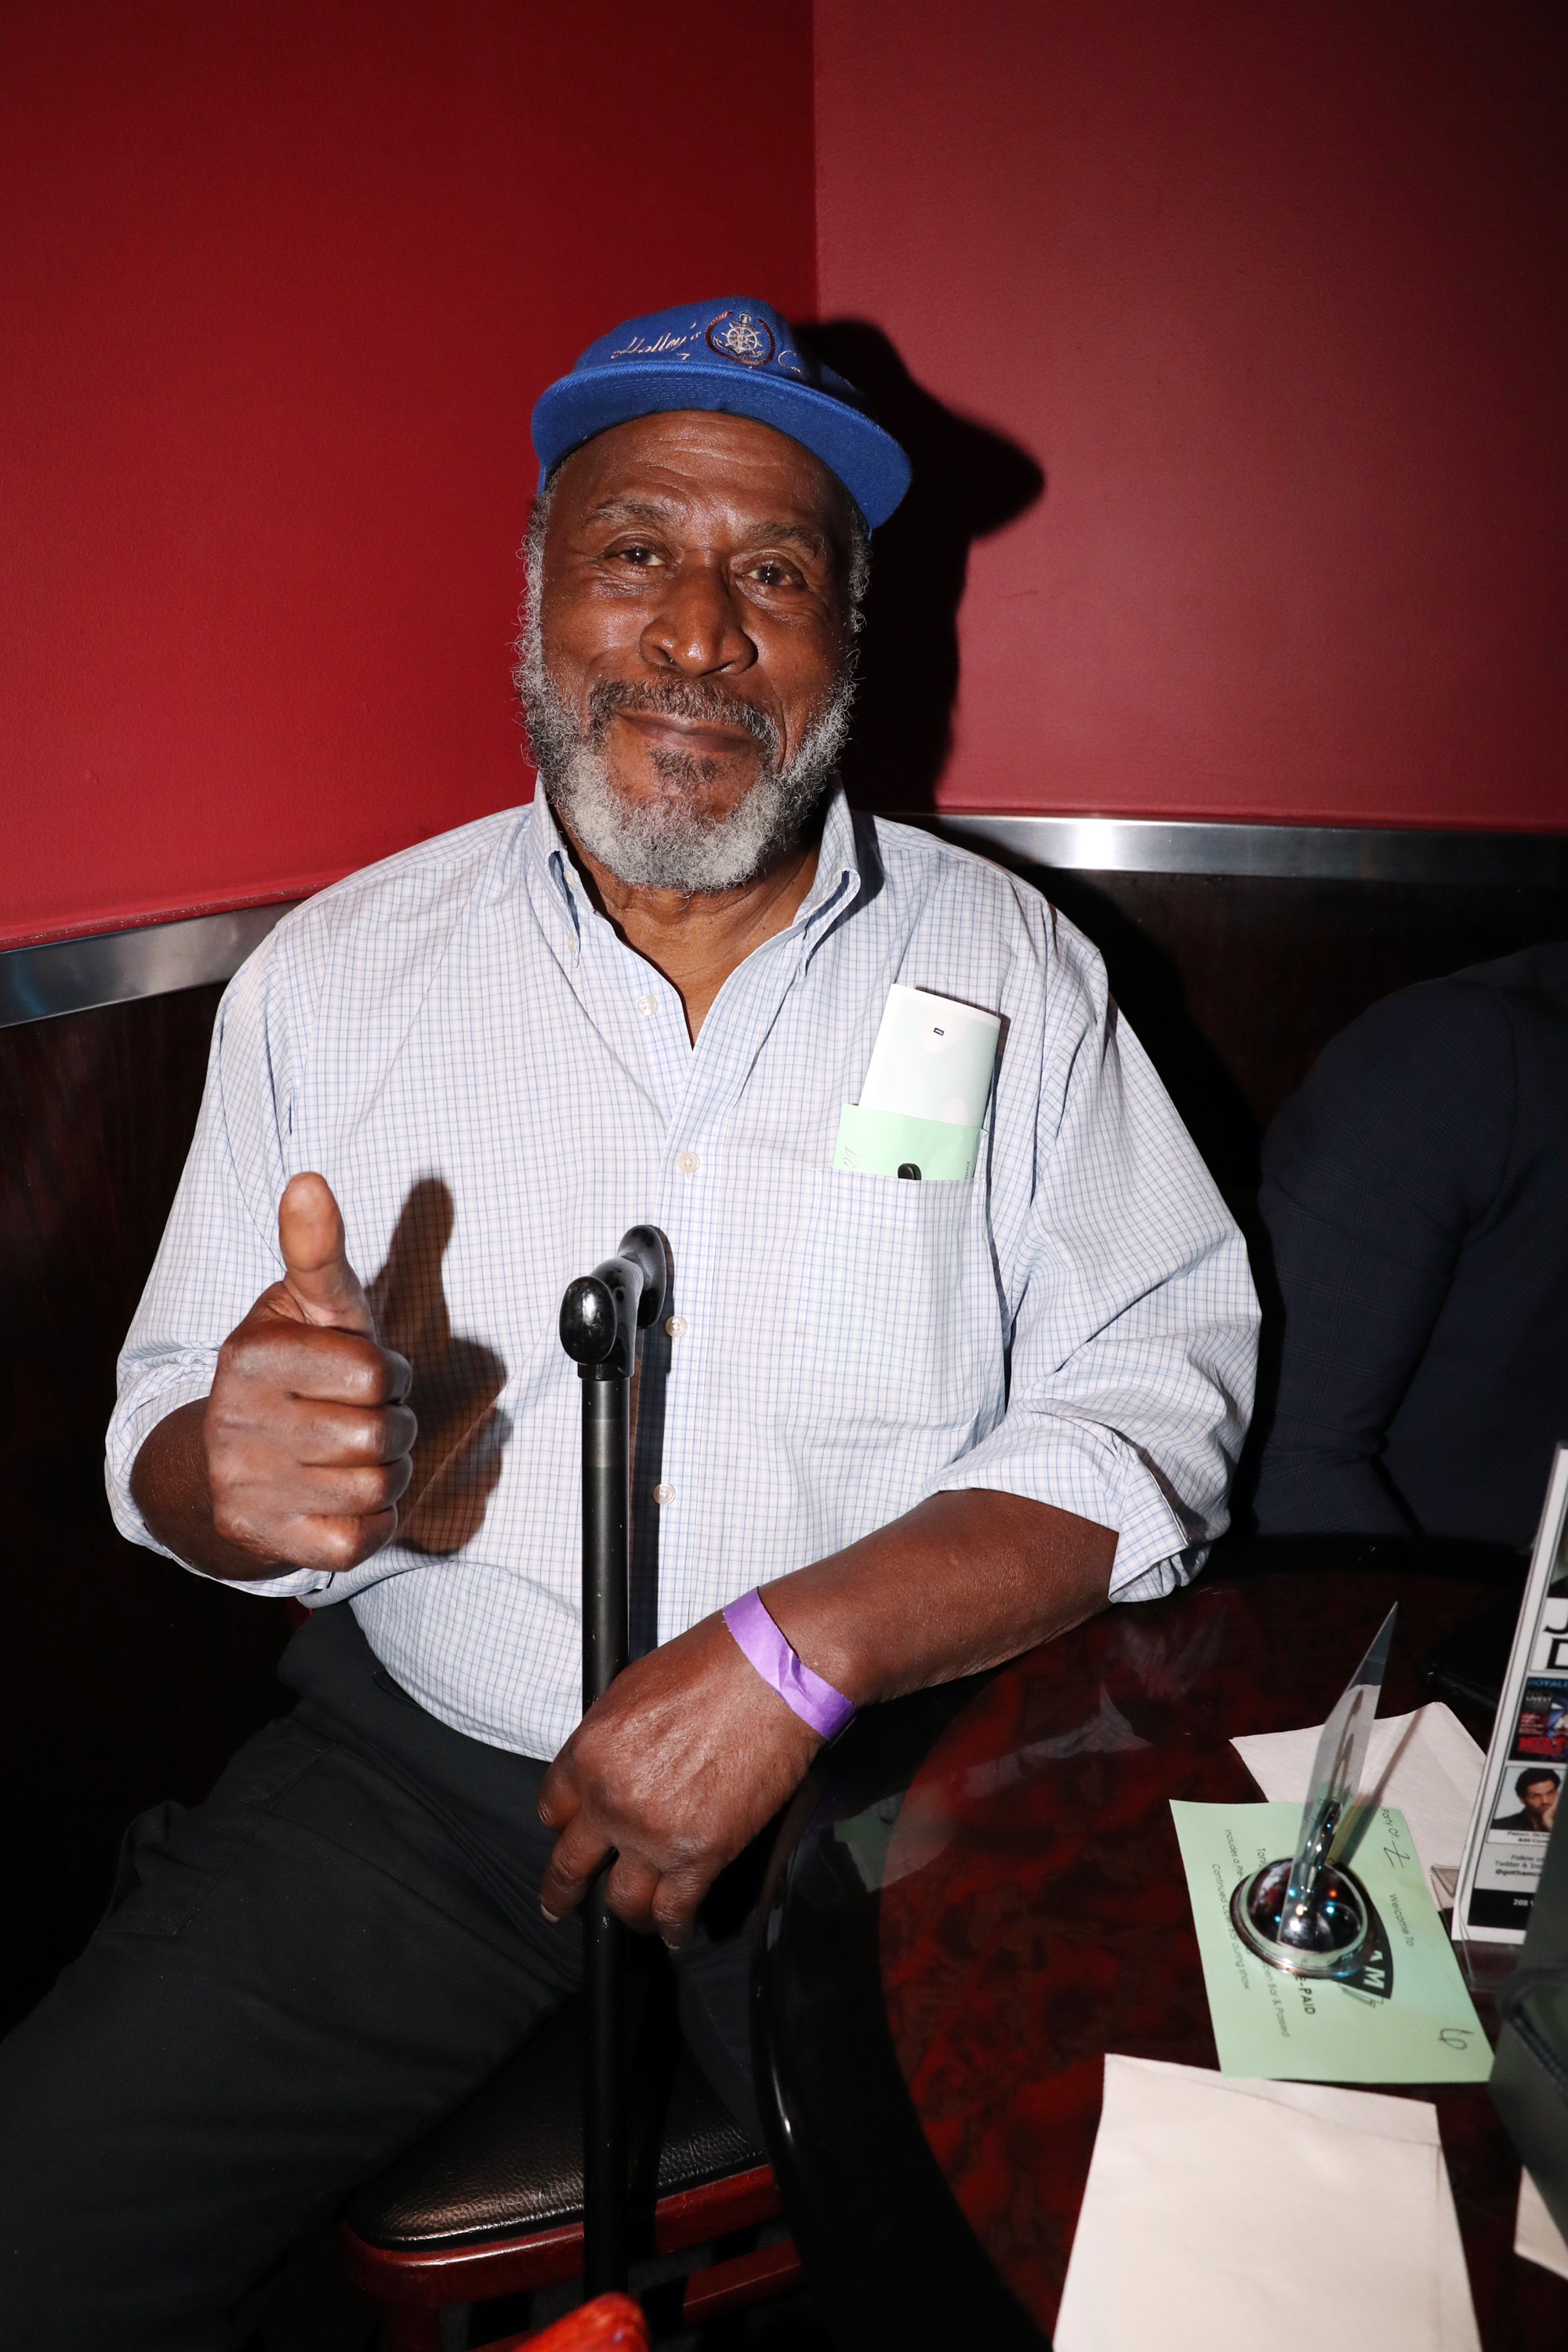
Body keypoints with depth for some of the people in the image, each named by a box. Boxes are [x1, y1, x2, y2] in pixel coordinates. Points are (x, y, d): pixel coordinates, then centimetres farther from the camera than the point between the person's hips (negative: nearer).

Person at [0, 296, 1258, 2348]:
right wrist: (243, 1473, -22)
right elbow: (166, 1433, 4)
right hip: (421, 1766, 1)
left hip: (877, 1780, 0)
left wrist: (789, 1651, -19)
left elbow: (1162, 1391, -7)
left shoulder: (1012, 973, -1)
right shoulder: (335, 973, 2)